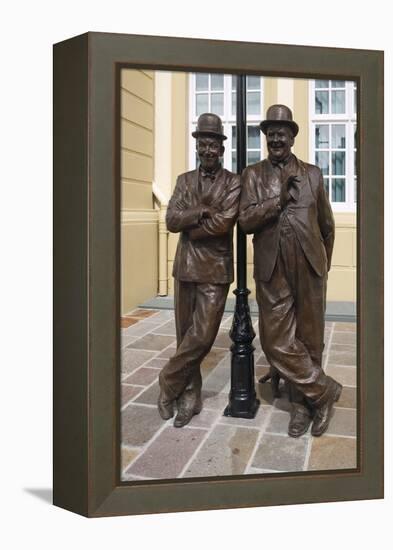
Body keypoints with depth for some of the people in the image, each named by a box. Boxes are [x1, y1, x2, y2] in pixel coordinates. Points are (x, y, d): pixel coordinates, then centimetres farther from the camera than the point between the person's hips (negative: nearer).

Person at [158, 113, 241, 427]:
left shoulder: (233, 182, -1)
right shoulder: (185, 180, 11)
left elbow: (223, 222, -15)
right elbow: (171, 220, -2)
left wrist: (189, 225, -6)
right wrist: (203, 211, -14)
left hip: (215, 270, -3)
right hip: (186, 267, 4)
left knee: (201, 336, -7)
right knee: (186, 335, 9)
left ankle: (168, 383, 14)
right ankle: (190, 397, 22)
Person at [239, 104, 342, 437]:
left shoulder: (312, 174, 10)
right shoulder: (253, 175, 8)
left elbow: (327, 225, 17)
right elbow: (245, 221, -5)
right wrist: (280, 200, -15)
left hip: (309, 268, 1)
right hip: (273, 271, 0)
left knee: (309, 339, 7)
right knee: (277, 340, -3)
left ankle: (302, 402, 24)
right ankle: (325, 390, 14)